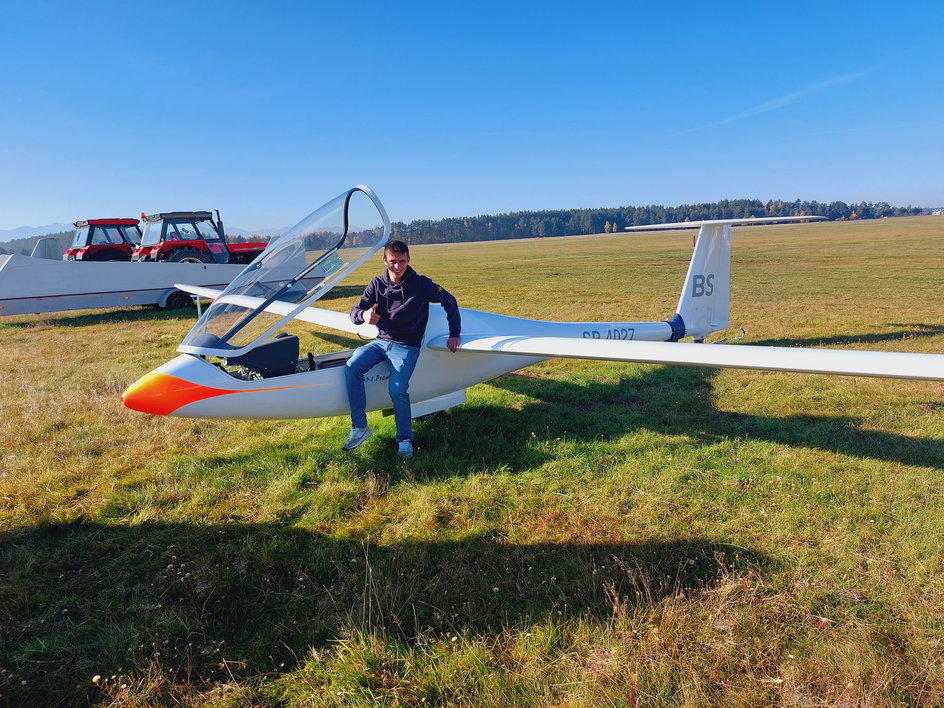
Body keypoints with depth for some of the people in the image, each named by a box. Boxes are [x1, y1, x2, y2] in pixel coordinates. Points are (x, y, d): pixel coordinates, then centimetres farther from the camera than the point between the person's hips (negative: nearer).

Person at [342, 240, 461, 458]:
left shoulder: (421, 284, -3)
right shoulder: (377, 284, 6)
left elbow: (449, 301, 5)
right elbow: (354, 311, 0)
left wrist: (454, 334, 1)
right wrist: (364, 315, -26)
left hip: (407, 346, -4)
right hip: (381, 341, 4)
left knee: (397, 389, -25)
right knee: (352, 367, -23)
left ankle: (405, 439, -2)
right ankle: (359, 427, -13)